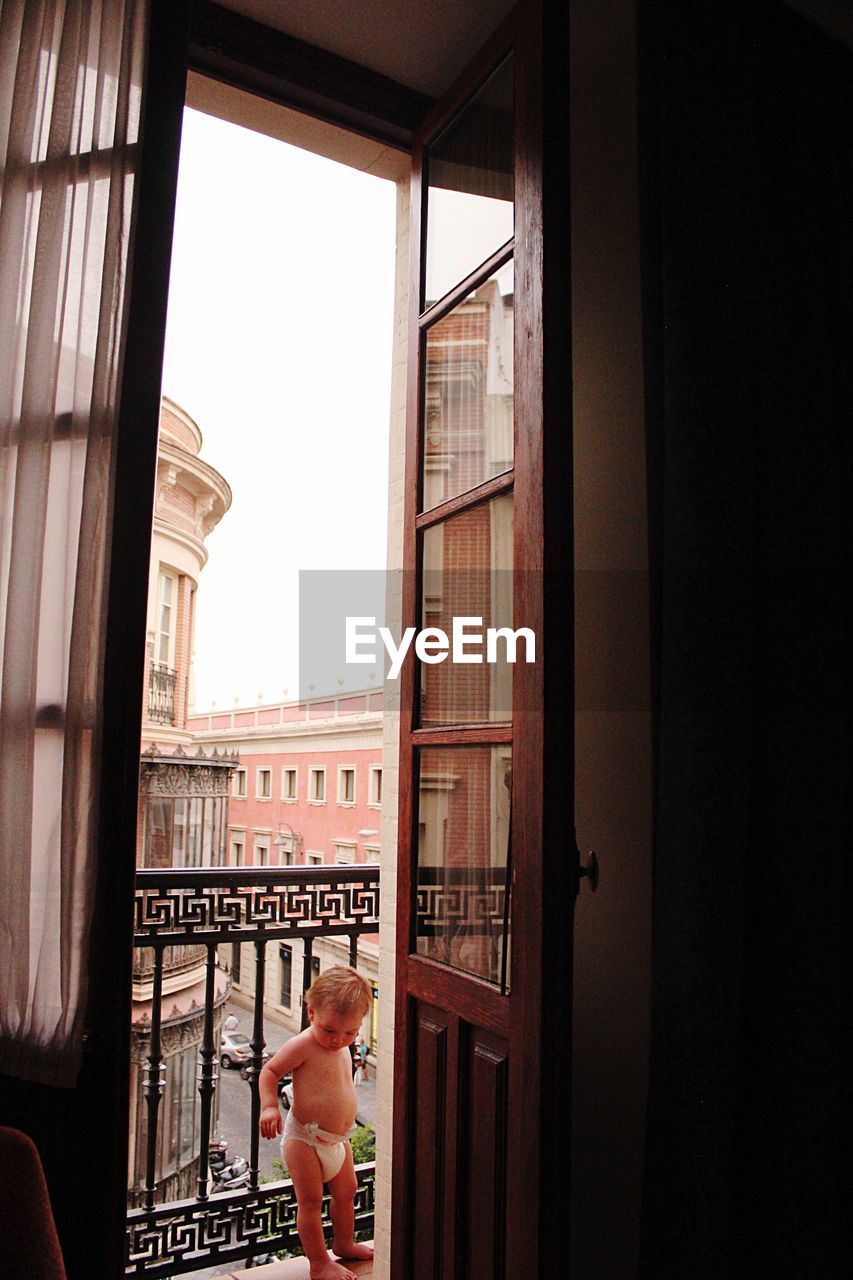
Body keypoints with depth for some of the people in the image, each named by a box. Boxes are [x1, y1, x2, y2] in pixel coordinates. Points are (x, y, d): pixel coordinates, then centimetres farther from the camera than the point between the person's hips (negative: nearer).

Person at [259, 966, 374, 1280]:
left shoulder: (342, 1047, 2)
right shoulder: (302, 1045, -22)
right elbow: (270, 1071, -15)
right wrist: (269, 1106, -27)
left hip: (338, 1139, 8)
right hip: (304, 1139, -8)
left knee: (346, 1192, 21)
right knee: (310, 1201, 1)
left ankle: (344, 1244, 42)